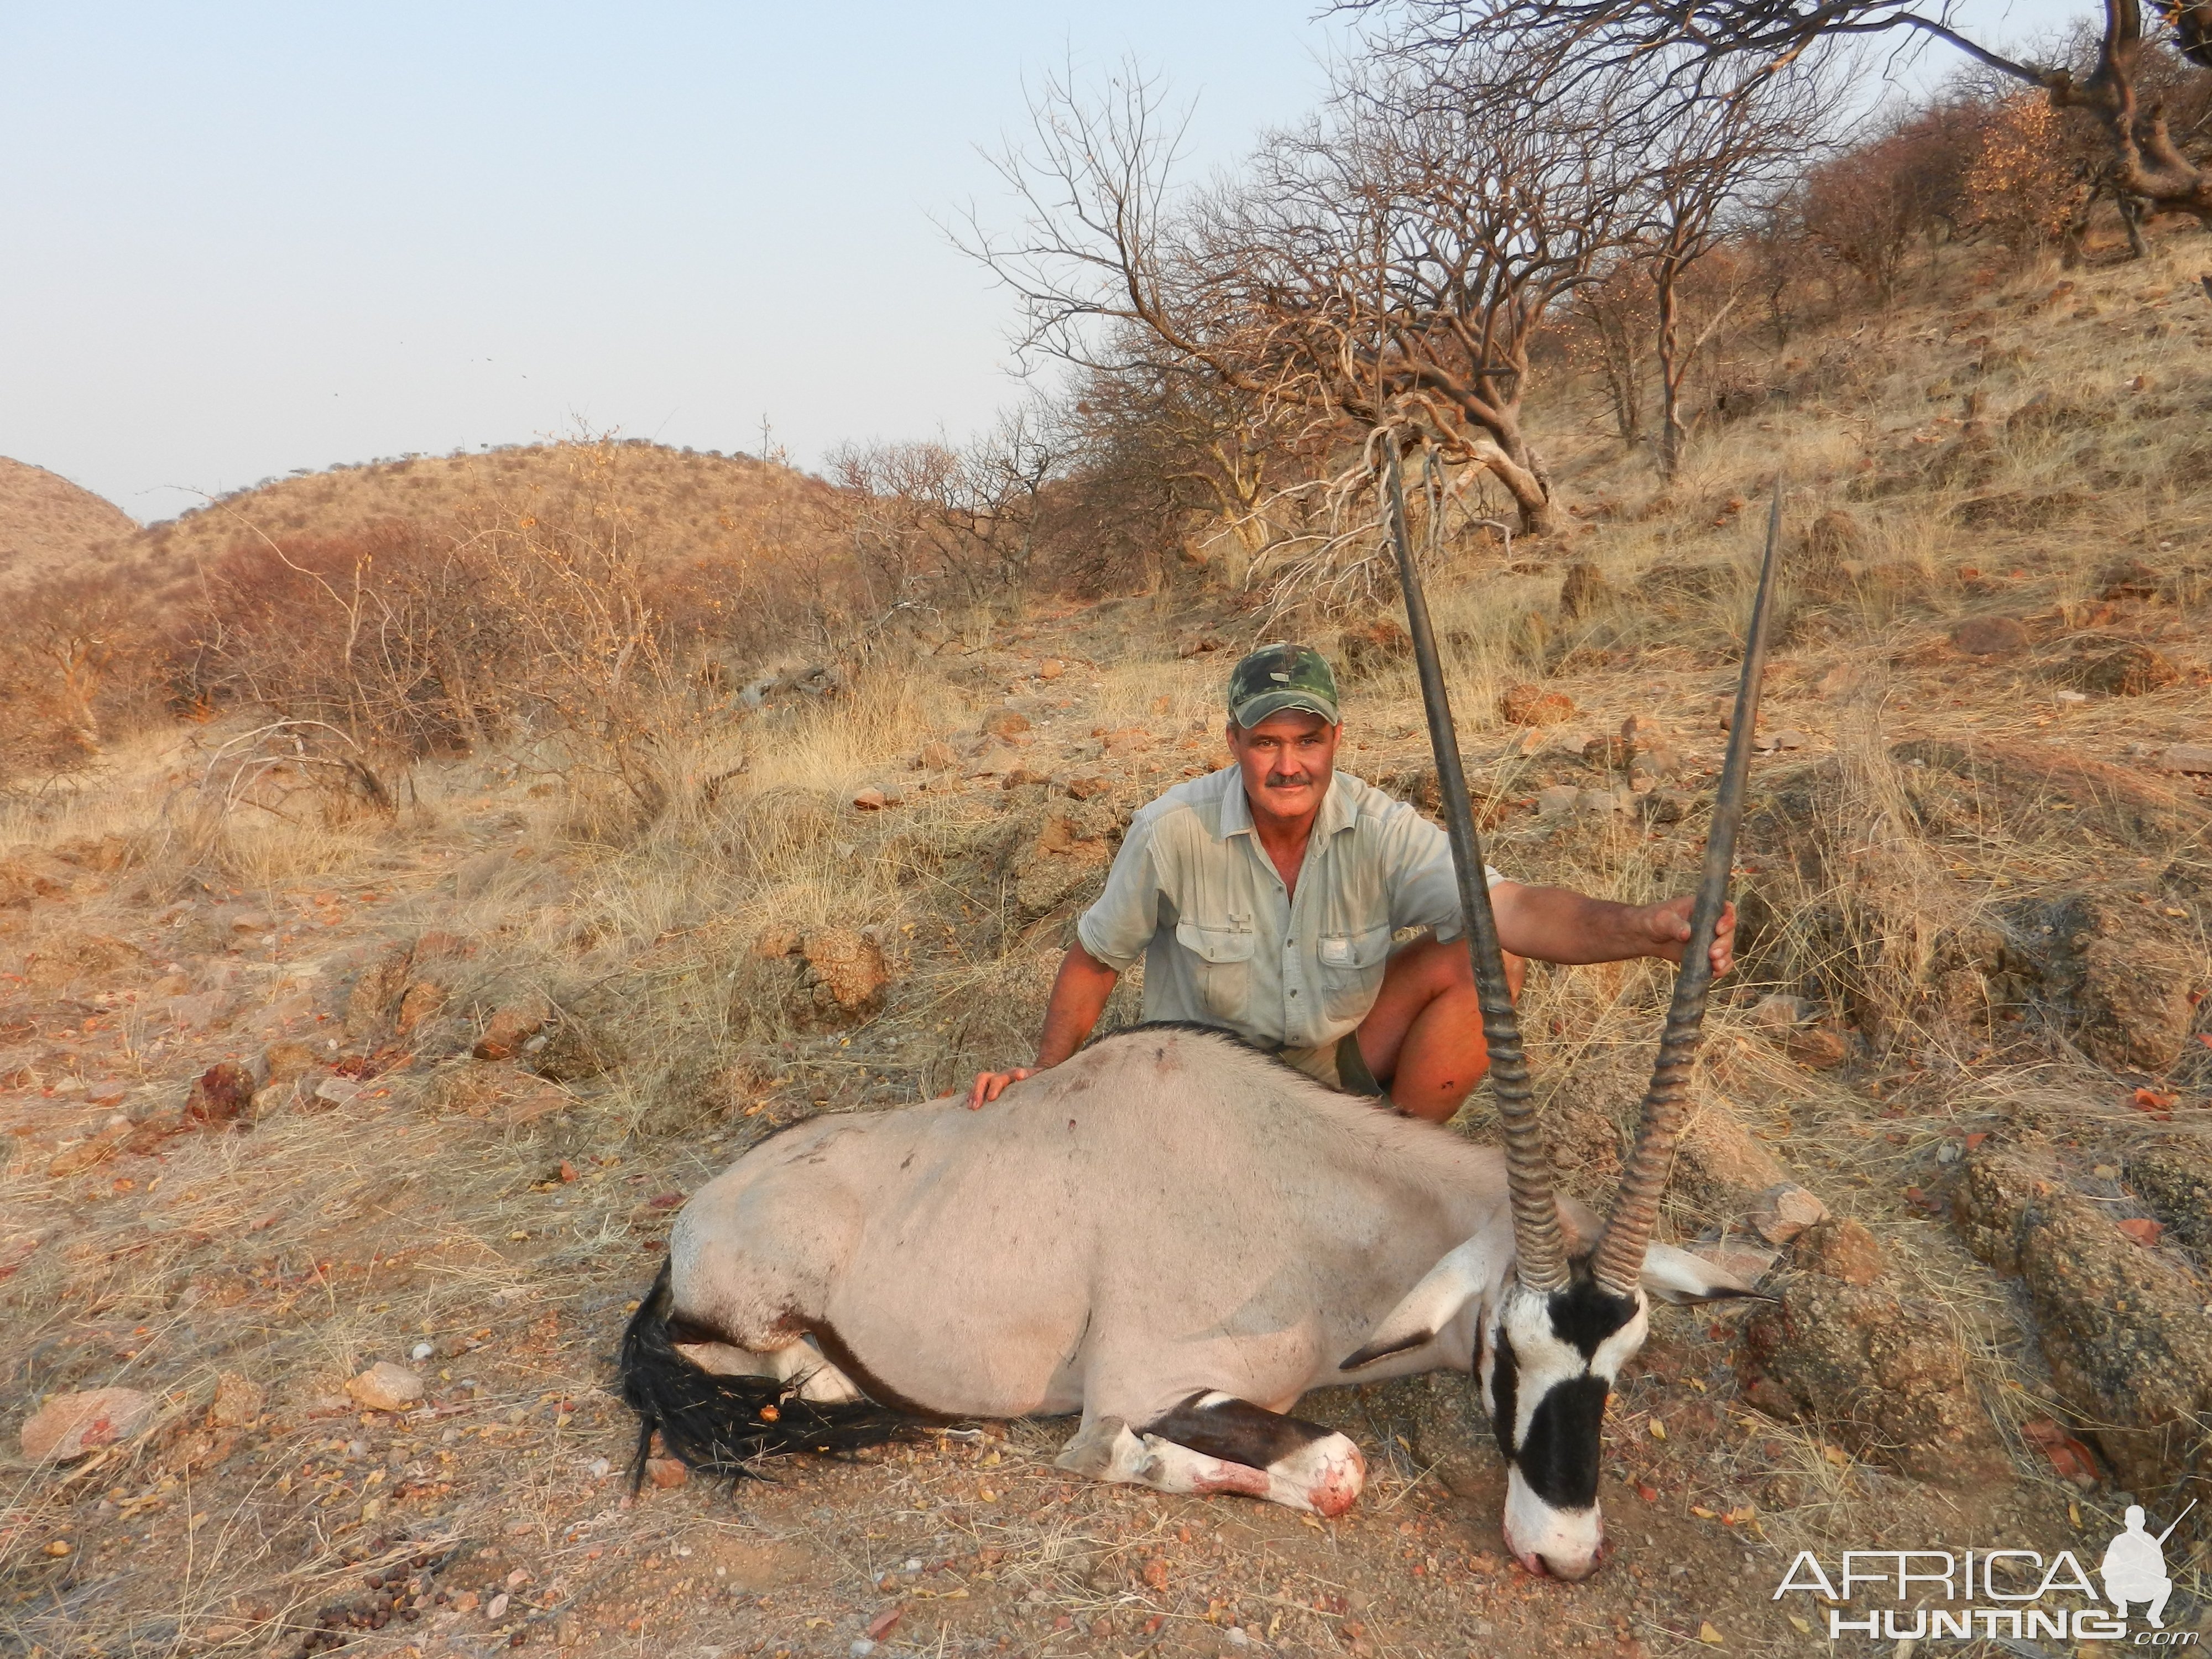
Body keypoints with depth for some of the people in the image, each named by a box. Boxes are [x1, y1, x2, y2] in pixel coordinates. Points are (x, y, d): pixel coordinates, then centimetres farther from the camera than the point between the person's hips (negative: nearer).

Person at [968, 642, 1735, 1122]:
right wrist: (1046, 1072, -8)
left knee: (1487, 961, -20)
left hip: (1345, 1060, 3)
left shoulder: (1382, 829, -20)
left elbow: (1506, 909, -35)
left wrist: (1644, 927, -52)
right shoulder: (1173, 831, -21)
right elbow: (1094, 959, -6)